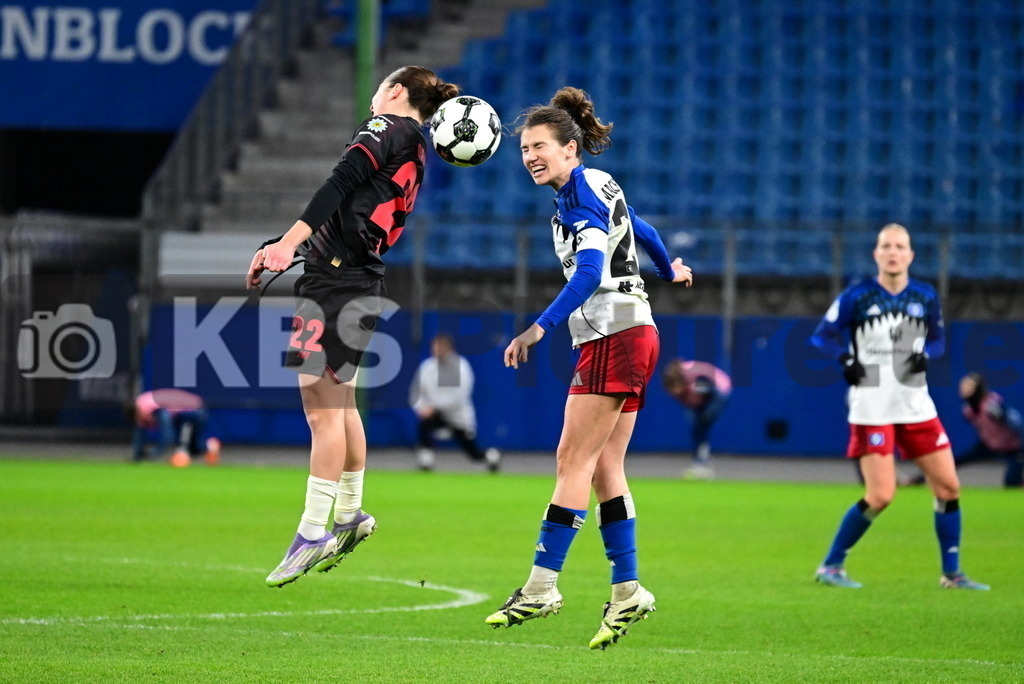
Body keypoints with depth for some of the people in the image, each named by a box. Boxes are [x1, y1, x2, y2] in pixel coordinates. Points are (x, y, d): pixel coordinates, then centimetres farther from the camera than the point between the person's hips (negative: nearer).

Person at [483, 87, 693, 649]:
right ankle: (627, 590, 4)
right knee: (605, 468, 6)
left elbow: (590, 271, -25)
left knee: (574, 461, -10)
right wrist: (670, 271, 53)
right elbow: (640, 230, 33)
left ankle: (542, 585, -11)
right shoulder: (596, 186, 16)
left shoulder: (581, 193, -12)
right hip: (630, 335, 10)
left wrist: (539, 328, -35)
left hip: (615, 336, -10)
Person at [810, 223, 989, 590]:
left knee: (948, 487, 1)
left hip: (915, 406, 5)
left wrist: (926, 354, -5)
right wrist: (845, 359, -17)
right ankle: (831, 566, 3)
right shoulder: (857, 296, -5)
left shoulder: (926, 297, 5)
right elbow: (823, 335, 0)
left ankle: (951, 573, 14)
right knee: (880, 496, -12)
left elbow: (938, 338, 17)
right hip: (871, 408, -5)